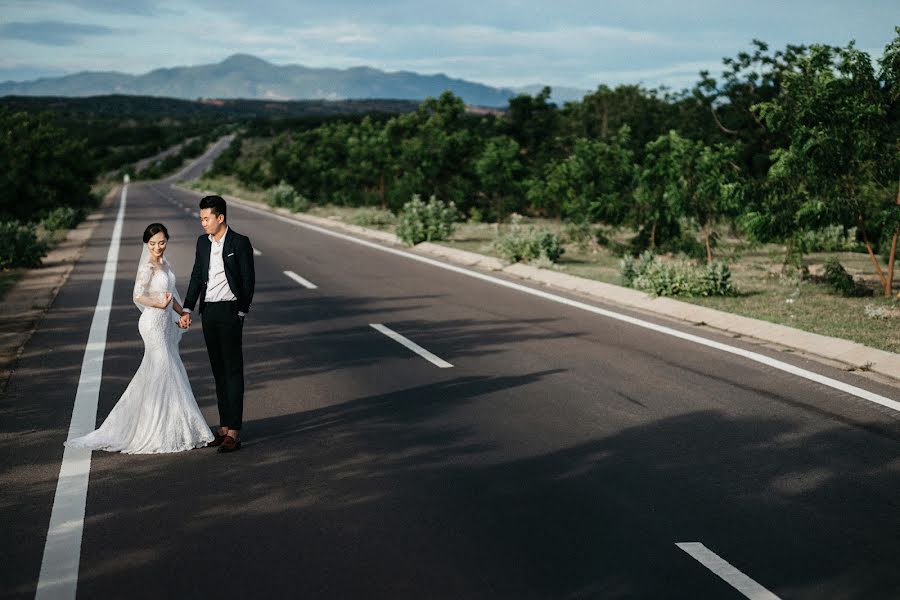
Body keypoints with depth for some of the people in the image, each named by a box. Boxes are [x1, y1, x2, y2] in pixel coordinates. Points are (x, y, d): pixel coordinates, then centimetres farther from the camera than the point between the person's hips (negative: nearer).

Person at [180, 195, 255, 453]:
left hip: (229, 311, -6)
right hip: (208, 312, 6)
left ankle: (233, 432, -7)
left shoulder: (240, 242, -7)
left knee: (233, 371, -5)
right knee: (218, 371, 11)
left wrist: (242, 311, -6)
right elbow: (197, 276, 12)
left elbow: (248, 279, -5)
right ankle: (224, 426, 17)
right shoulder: (203, 242, 10)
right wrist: (187, 309, 5)